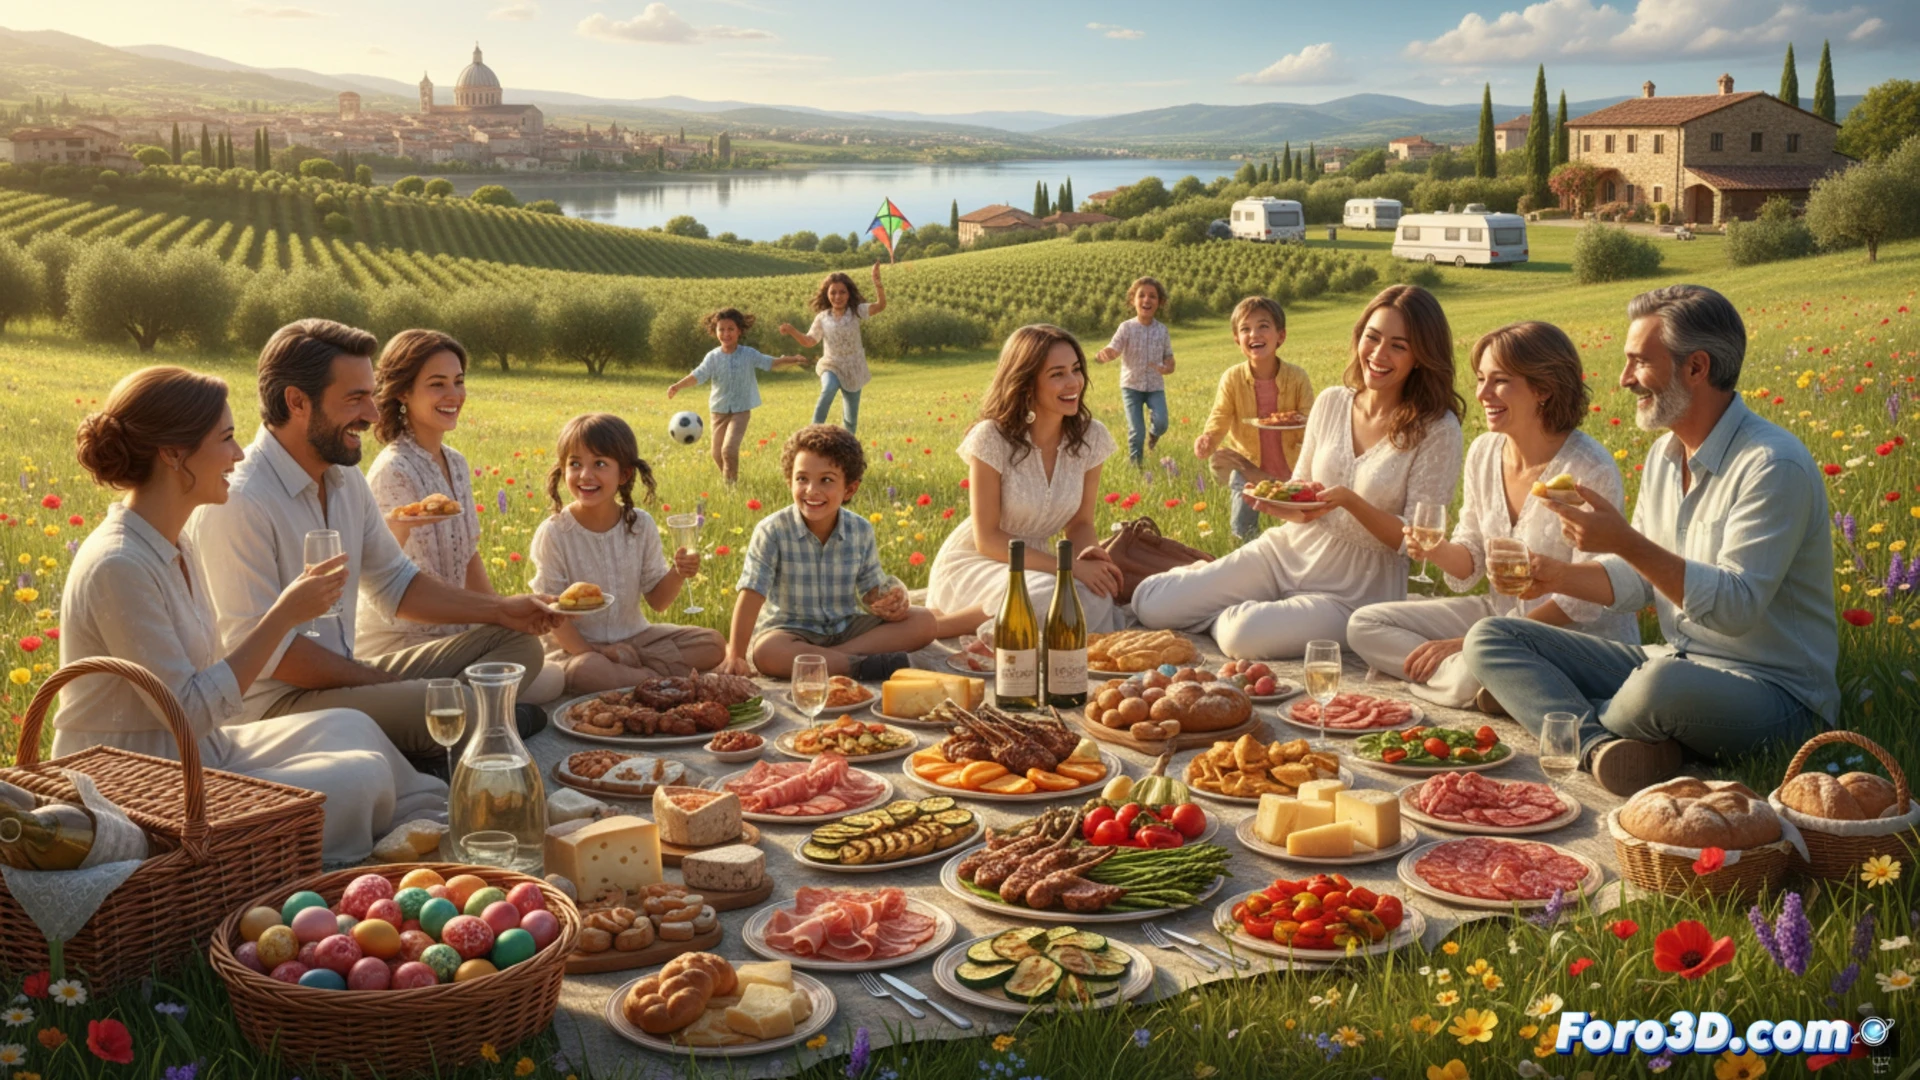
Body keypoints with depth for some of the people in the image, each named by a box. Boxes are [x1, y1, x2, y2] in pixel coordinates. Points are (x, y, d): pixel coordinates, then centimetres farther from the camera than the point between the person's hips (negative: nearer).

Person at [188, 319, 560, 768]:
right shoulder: (238, 503, -19)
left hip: (345, 676, 10)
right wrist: (387, 685, -17)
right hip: (274, 701, -9)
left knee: (519, 644, -1)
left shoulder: (345, 478, 9)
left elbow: (394, 583, 19)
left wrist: (501, 609, 6)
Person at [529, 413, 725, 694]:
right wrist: (589, 653, -24)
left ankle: (624, 672, -18)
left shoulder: (640, 525, -1)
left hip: (634, 638, 5)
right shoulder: (554, 534, -12)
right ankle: (671, 678, -20)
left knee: (713, 643, -7)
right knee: (584, 671, -39)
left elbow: (657, 600, 4)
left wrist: (677, 575, -17)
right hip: (576, 645, -4)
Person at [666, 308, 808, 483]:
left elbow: (772, 363, 2)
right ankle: (726, 479, 36)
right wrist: (678, 386, -29)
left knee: (729, 449, -21)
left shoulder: (749, 354, -4)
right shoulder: (713, 357, -5)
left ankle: (731, 482, -4)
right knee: (717, 454, 9)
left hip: (741, 411, -2)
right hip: (719, 411, 2)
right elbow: (697, 375, -14)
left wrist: (794, 360, -8)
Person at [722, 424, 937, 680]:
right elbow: (751, 594, -16)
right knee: (765, 652, -38)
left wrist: (887, 604, -22)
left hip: (847, 627, 4)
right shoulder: (772, 531, -13)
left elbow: (871, 589, 3)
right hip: (790, 629, -4)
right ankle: (862, 666, -34)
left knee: (924, 621, -13)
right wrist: (736, 656, -21)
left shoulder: (861, 531, -2)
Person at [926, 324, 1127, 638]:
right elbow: (987, 539, -16)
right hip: (972, 563, -5)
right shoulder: (992, 438, -18)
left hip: (1033, 564, 5)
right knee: (1053, 601, -36)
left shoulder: (1090, 438, -3)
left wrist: (1088, 554, -19)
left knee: (1099, 604, -28)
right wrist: (1069, 567, -24)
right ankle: (938, 624, -15)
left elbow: (1080, 524, 6)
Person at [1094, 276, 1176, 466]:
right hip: (1131, 385, -2)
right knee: (1136, 431, -6)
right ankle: (1135, 465, 16)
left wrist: (1168, 368, -18)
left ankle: (1153, 435, 19)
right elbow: (1113, 349, -22)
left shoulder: (1162, 329, 0)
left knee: (1161, 423, -18)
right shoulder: (1127, 327, -8)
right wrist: (1103, 354, -48)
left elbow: (1169, 356, 8)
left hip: (1155, 386, 2)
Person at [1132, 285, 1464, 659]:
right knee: (1150, 605, -11)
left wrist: (1350, 501, -27)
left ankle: (1226, 616, 2)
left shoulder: (1437, 431, -12)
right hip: (1286, 553, 5)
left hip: (1353, 591, -4)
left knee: (1243, 636, -33)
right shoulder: (1330, 403, 3)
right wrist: (1290, 508, -12)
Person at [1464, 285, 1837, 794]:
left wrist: (1626, 542, -30)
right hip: (1671, 663, 9)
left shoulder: (1773, 466, -18)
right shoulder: (1666, 453, 10)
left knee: (1663, 687, -44)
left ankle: (1580, 725, -8)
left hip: (1771, 691, -9)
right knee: (1489, 639, -2)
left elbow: (1736, 606, -25)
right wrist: (1559, 575, -1)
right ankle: (1603, 747, -27)